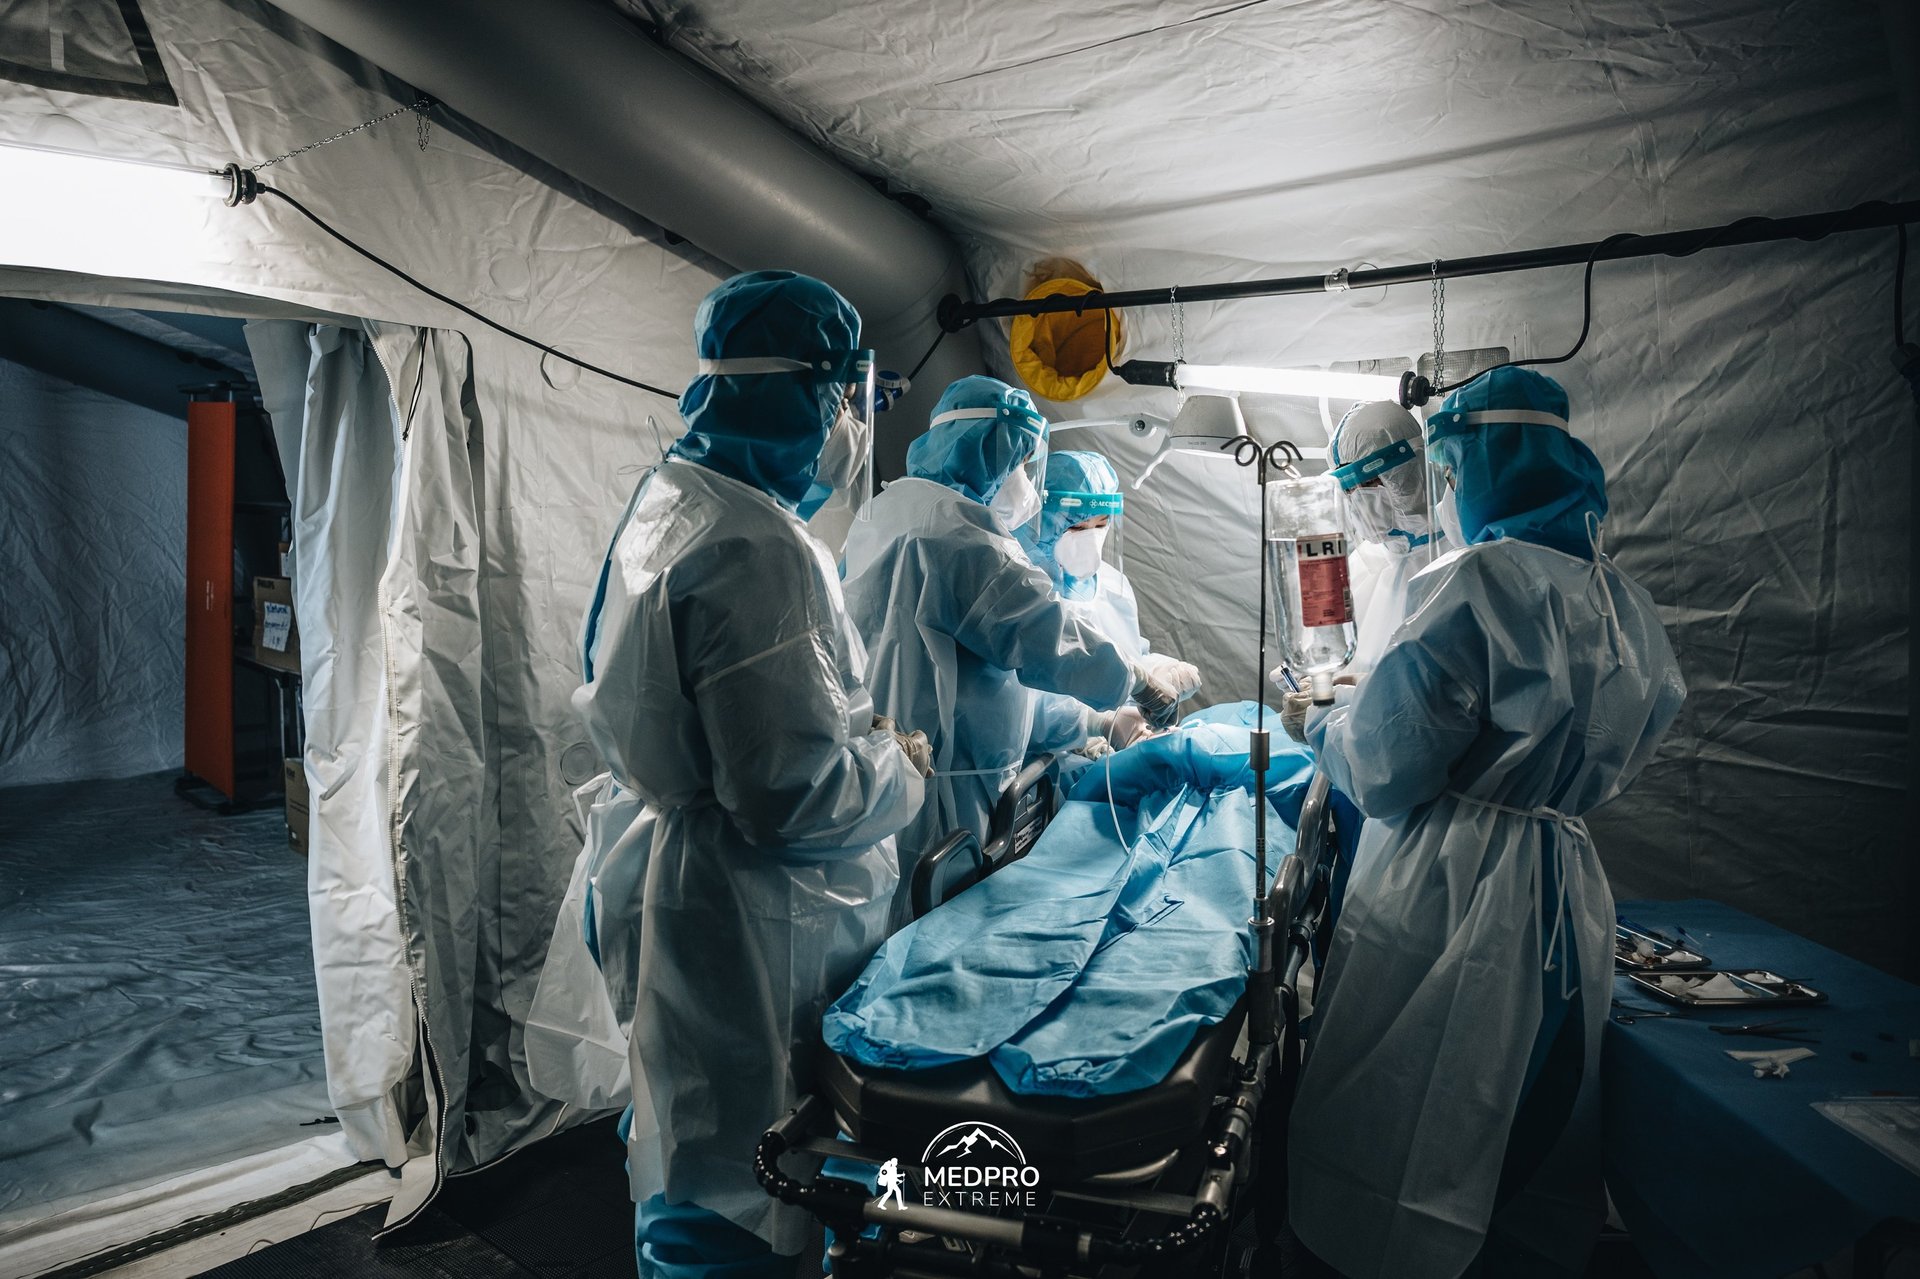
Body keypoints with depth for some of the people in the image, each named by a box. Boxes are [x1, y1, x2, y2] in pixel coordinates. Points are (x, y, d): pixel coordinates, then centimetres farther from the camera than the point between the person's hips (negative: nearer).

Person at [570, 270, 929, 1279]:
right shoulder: (756, 548, -25)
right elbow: (791, 793, -28)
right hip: (745, 926, -10)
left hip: (672, 883, 10)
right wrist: (900, 771, -9)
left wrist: (856, 733, 13)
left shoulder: (666, 502, 9)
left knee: (689, 1142, 27)